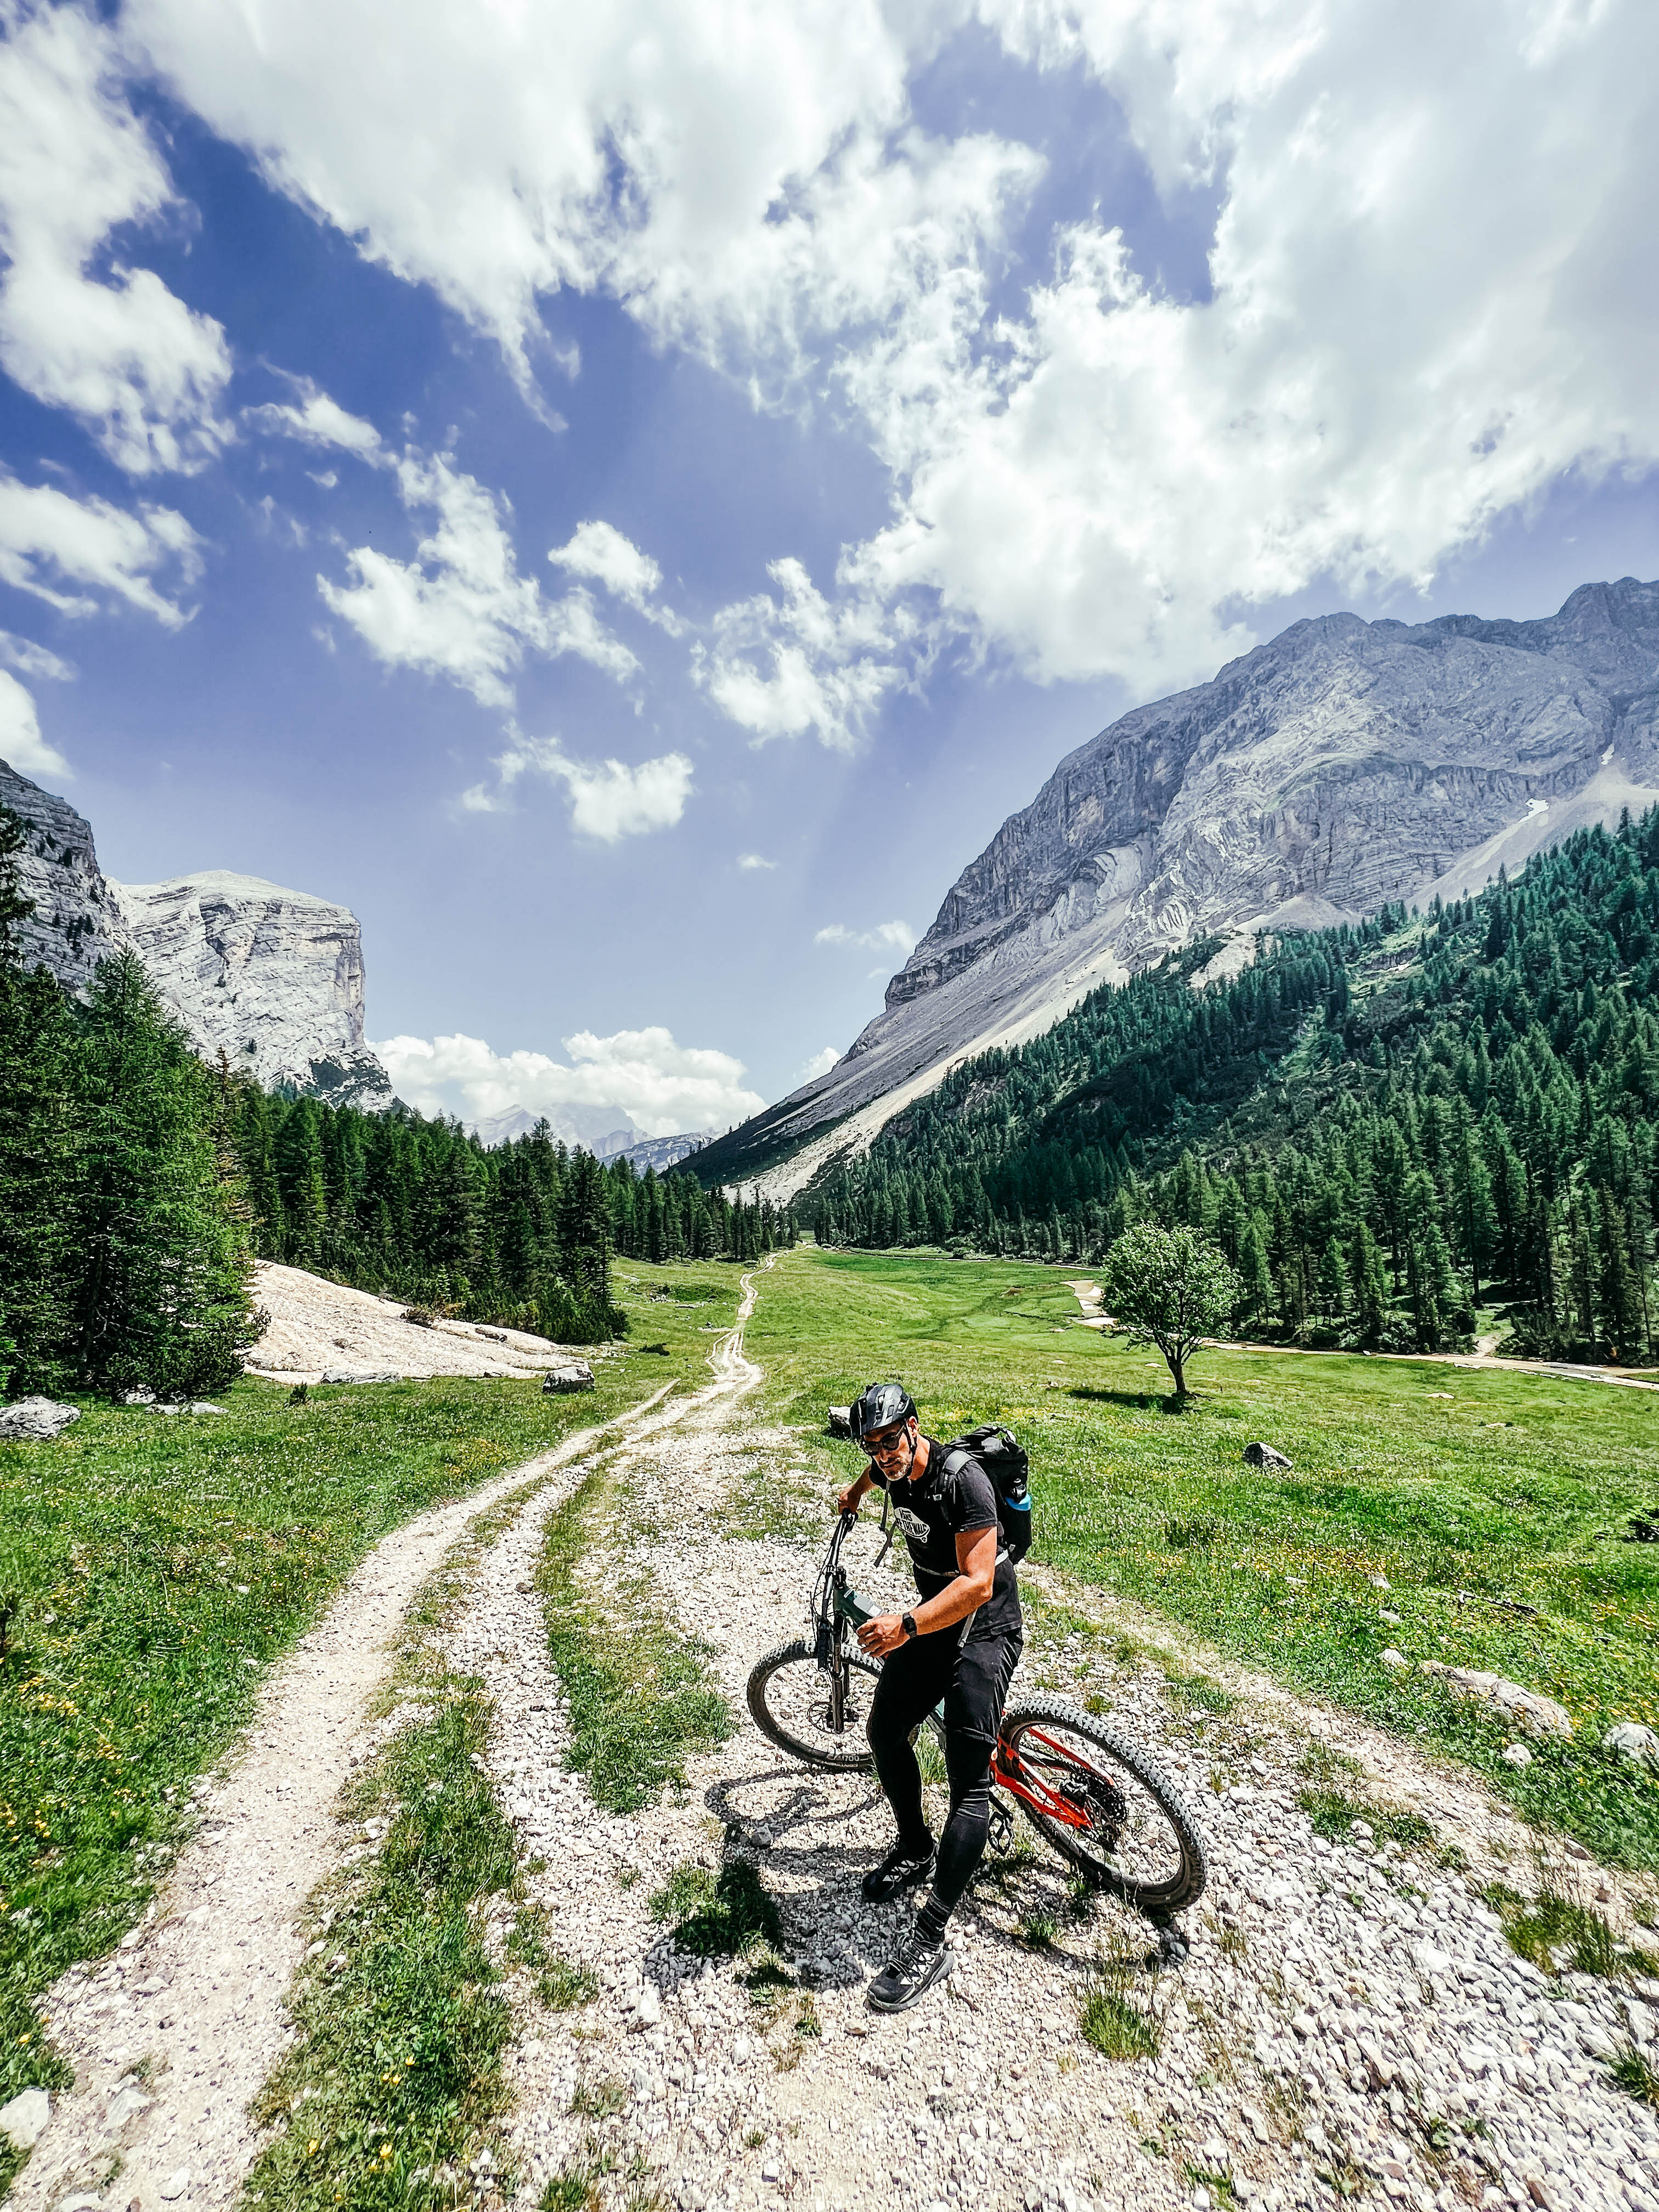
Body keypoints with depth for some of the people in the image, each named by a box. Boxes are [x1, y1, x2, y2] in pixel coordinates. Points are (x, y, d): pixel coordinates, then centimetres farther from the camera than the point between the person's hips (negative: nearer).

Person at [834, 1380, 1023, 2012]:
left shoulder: (962, 1478, -30)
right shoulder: (894, 1467, -7)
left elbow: (978, 1584, -34)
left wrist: (906, 1626, -43)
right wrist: (855, 1492, 40)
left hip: (984, 1627, -7)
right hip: (929, 1619, 8)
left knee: (969, 1779, -11)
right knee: (885, 1733, 10)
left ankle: (931, 1941, -4)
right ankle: (916, 1849, 34)